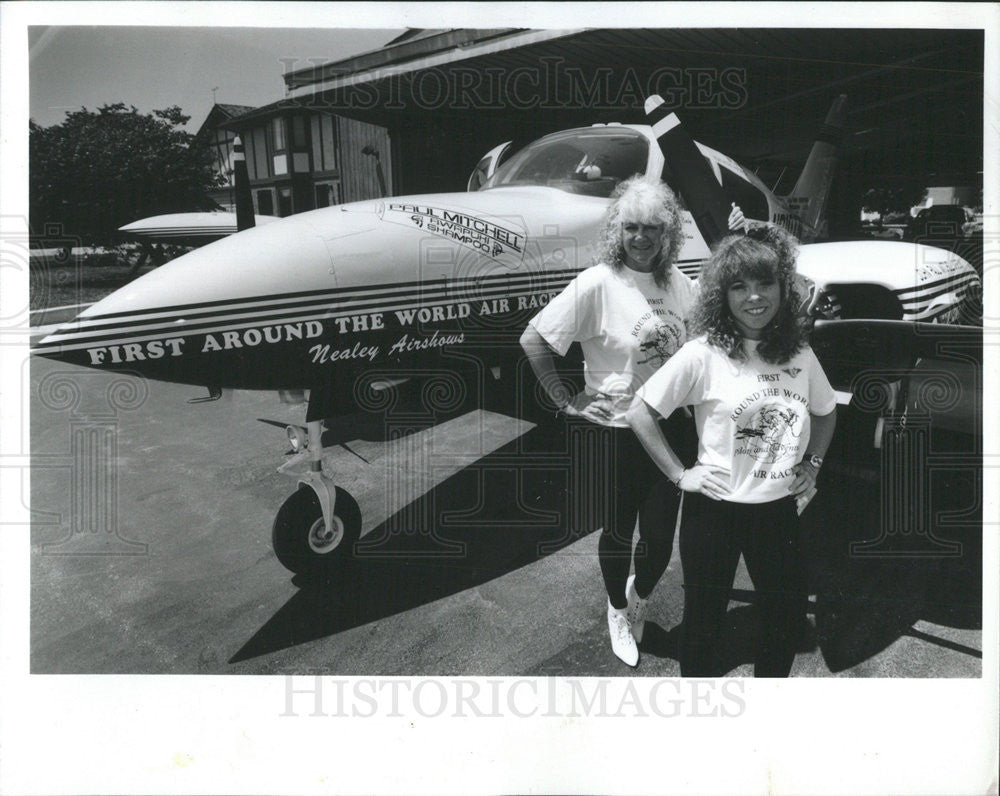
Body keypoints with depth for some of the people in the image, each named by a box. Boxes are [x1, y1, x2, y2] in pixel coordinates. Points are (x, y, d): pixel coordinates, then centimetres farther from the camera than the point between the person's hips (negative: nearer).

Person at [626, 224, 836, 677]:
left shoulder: (800, 355, 1)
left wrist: (812, 464, 8)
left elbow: (826, 411, 21)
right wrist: (679, 474, -11)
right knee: (704, 619, 11)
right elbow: (640, 412, -10)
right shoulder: (704, 355, -13)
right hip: (714, 510, -4)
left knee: (788, 616, 17)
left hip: (779, 510, 4)